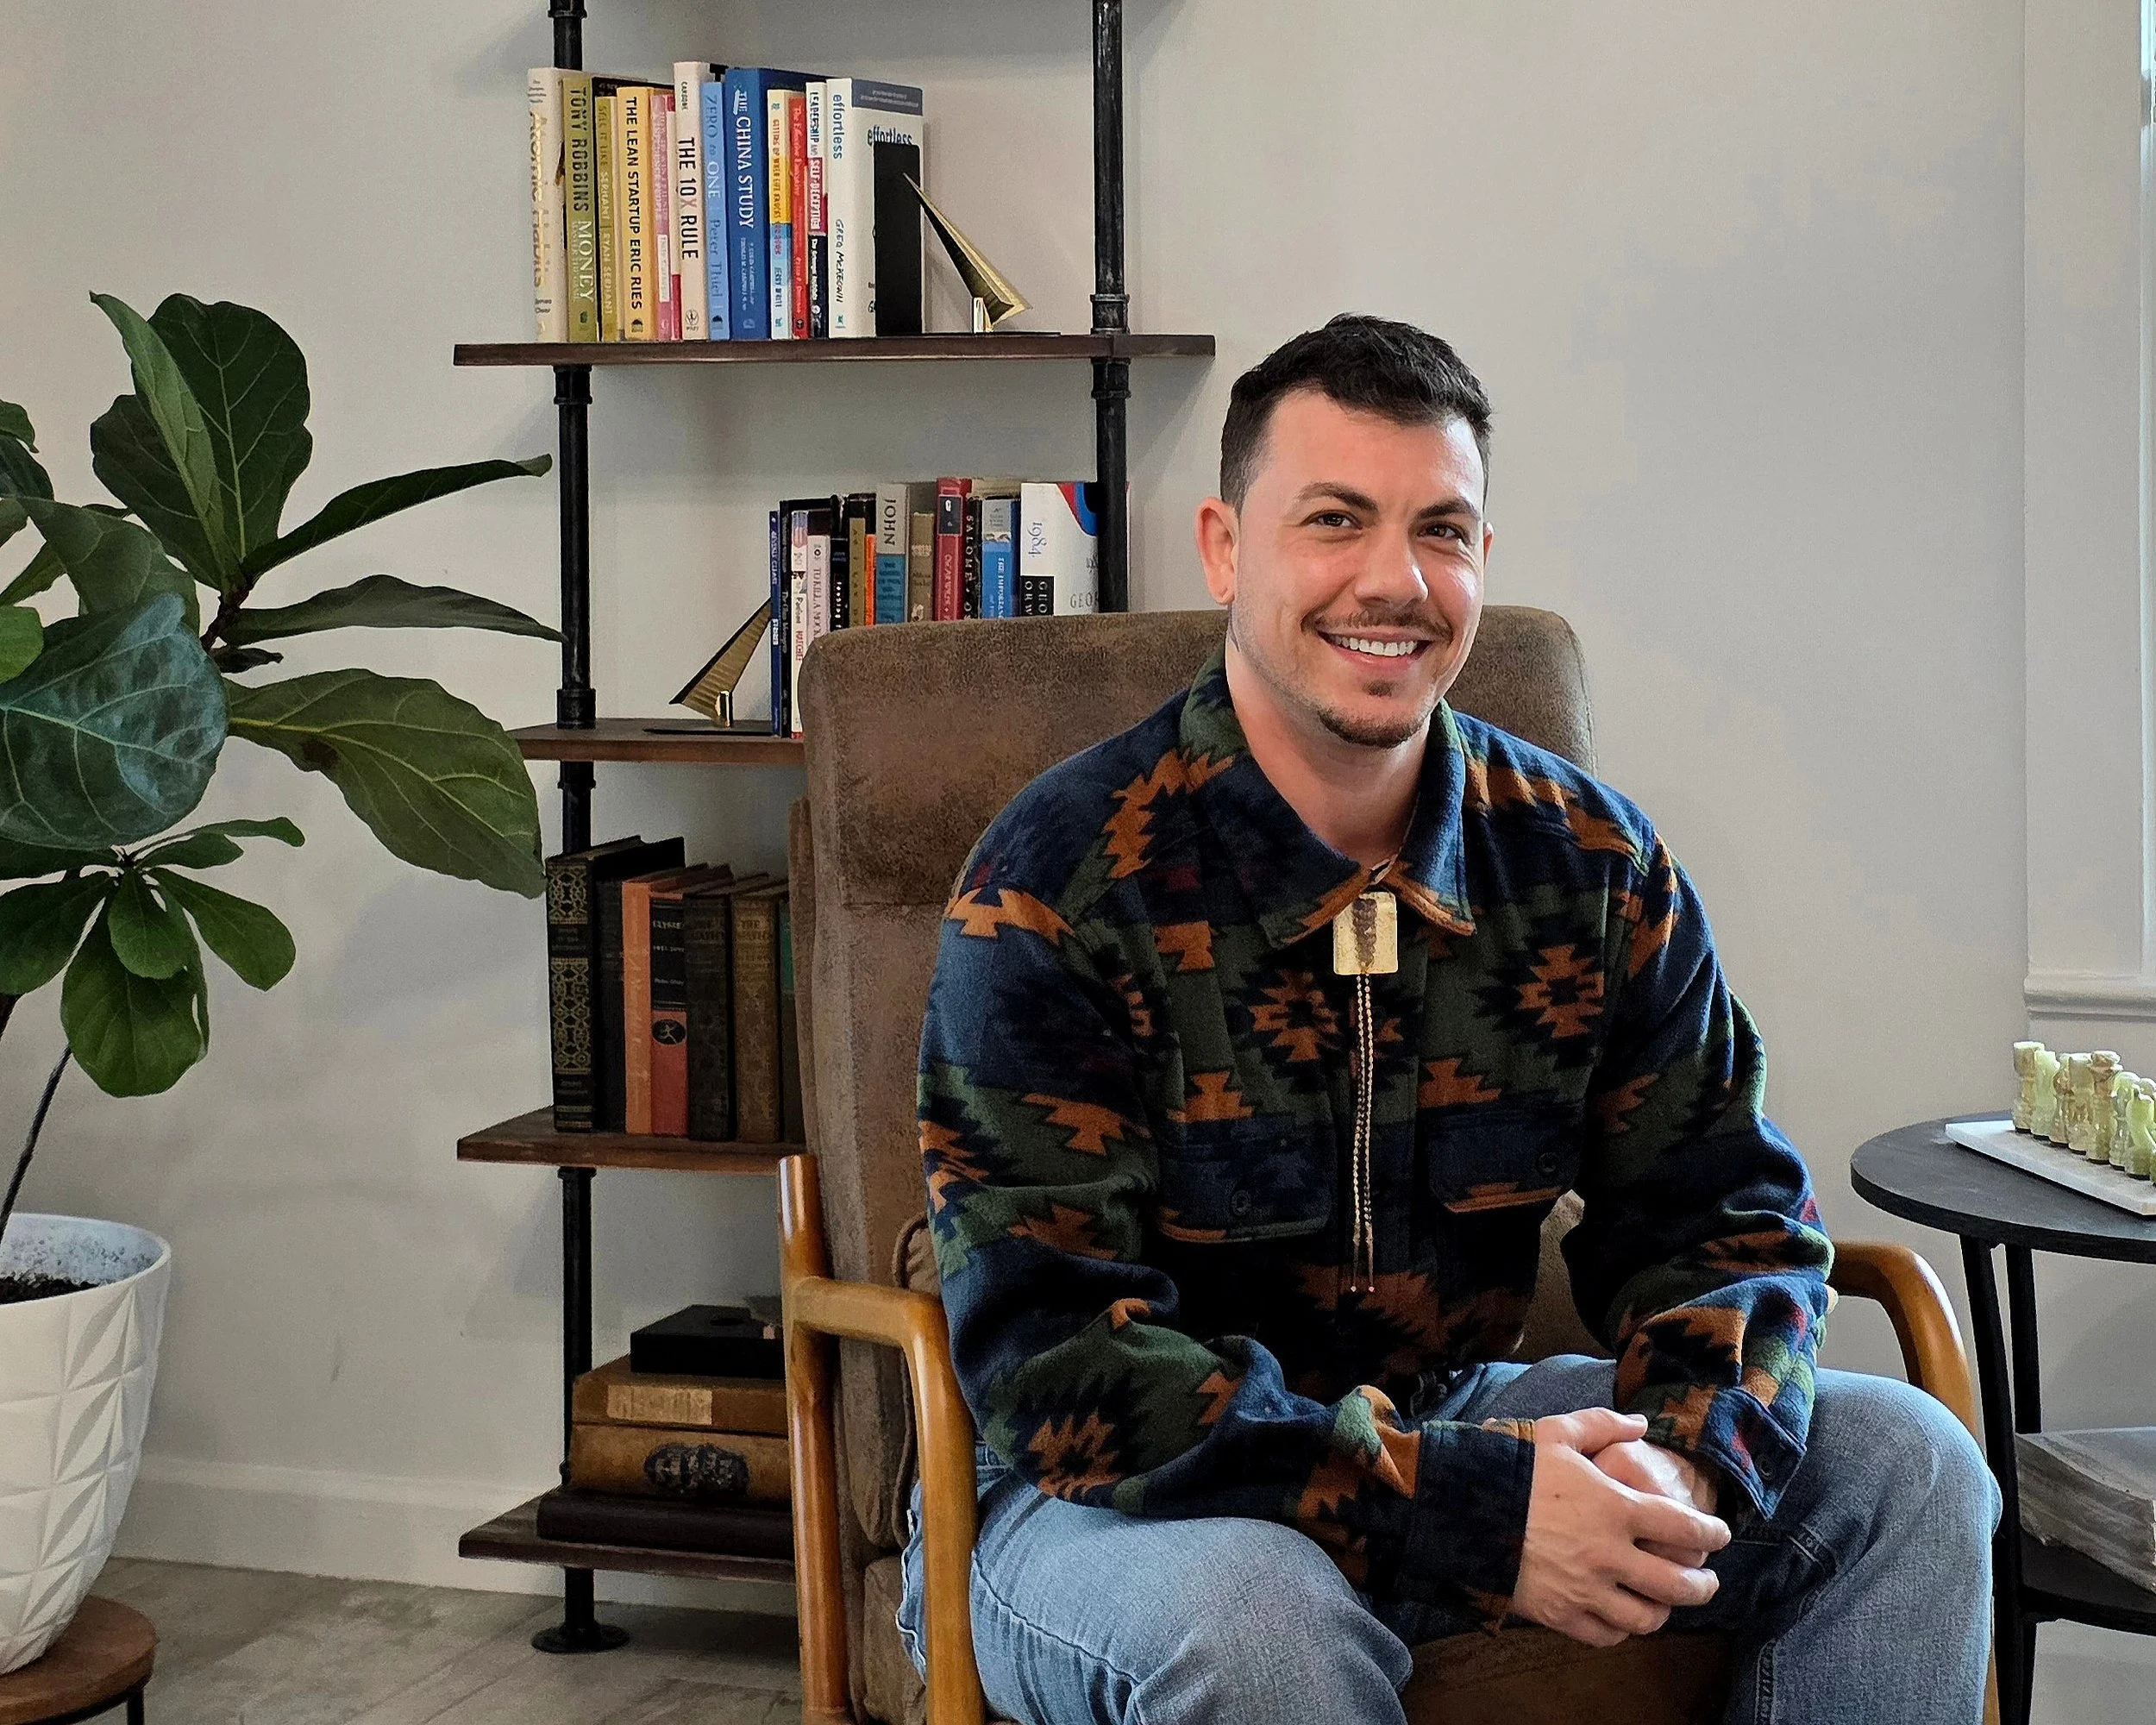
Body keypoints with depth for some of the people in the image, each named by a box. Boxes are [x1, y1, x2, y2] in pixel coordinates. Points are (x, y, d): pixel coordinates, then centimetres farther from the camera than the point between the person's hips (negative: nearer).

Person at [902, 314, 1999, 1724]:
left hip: (1454, 1419, 5)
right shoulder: (1055, 891, -17)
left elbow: (1722, 1213, 3)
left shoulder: (1592, 865, -1)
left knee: (1905, 1466, -7)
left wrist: (1683, 1459, -21)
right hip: (1126, 1497, -5)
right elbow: (1056, 1363, -23)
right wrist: (1468, 1511, -31)